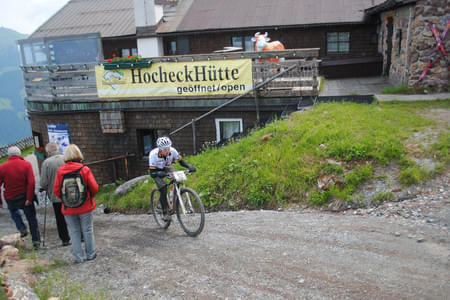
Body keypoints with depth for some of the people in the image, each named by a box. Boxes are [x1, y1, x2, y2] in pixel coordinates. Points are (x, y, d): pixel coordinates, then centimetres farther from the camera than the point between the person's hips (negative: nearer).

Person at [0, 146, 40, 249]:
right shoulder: (26, 164, -8)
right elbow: (31, 183, -18)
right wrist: (29, 198, -14)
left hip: (11, 198, 1)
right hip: (25, 197, -1)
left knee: (13, 211, 32)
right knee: (31, 218, 11)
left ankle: (22, 229, 17)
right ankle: (36, 241, 13)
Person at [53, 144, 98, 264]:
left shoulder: (60, 171, -8)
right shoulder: (84, 169, -11)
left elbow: (56, 191, -6)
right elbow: (94, 188, -11)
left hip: (68, 209, 1)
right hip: (85, 207, -1)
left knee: (74, 232, 12)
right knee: (87, 230, 13)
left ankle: (79, 257, 18)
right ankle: (90, 254, 23)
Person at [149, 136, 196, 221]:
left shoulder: (172, 151, -28)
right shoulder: (153, 154, -35)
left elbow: (181, 161, -13)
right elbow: (152, 173, -35)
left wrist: (189, 167, -31)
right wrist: (159, 173, -56)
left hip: (168, 168, 3)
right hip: (157, 171, -3)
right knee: (163, 189, -22)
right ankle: (165, 212, -8)